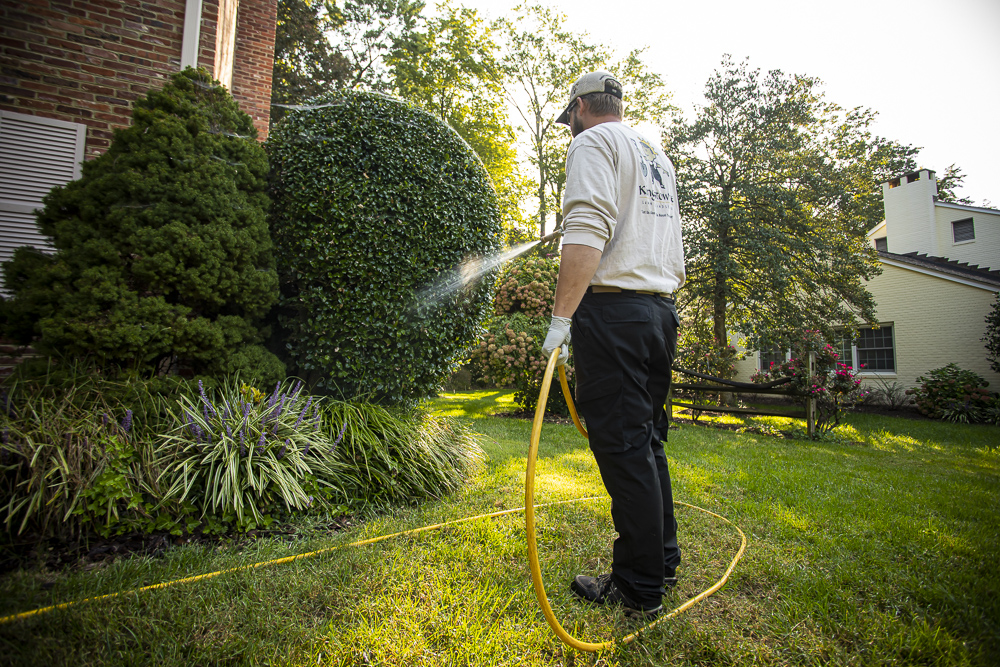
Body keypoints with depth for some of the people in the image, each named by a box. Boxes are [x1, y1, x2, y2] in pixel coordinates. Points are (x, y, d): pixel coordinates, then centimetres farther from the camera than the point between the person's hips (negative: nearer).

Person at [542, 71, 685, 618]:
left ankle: (638, 589, 7)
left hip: (612, 309, -9)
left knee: (622, 447, -4)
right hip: (662, 309, 9)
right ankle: (663, 561, 26)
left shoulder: (593, 142, 0)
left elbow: (588, 232, -18)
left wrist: (561, 317, -21)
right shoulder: (657, 155, 26)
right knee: (647, 441, 15)